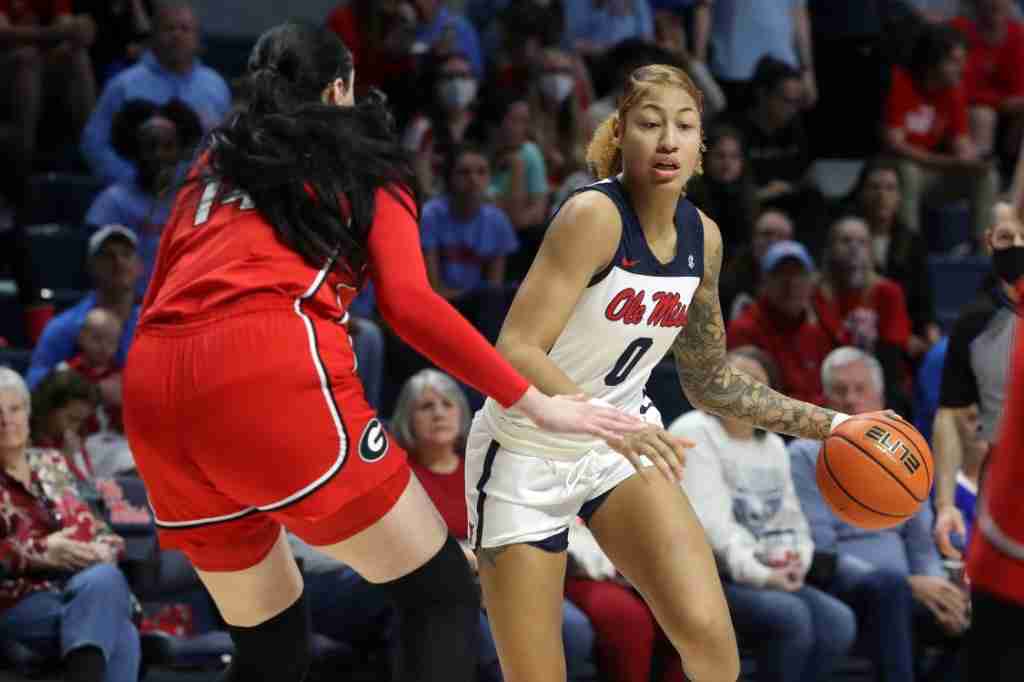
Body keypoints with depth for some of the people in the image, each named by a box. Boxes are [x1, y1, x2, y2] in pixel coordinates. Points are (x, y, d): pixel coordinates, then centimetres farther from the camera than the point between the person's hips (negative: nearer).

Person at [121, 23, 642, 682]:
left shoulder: (214, 162, 30)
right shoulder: (363, 159, 18)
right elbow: (409, 302, 3)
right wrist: (534, 402, 4)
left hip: (152, 384, 6)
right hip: (271, 367, -6)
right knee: (442, 596, 1)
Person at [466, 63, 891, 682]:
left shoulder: (702, 237, -1)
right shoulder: (594, 215, -22)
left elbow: (711, 381, 12)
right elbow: (514, 354, -30)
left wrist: (827, 424, 7)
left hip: (625, 447, 5)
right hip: (527, 457, -5)